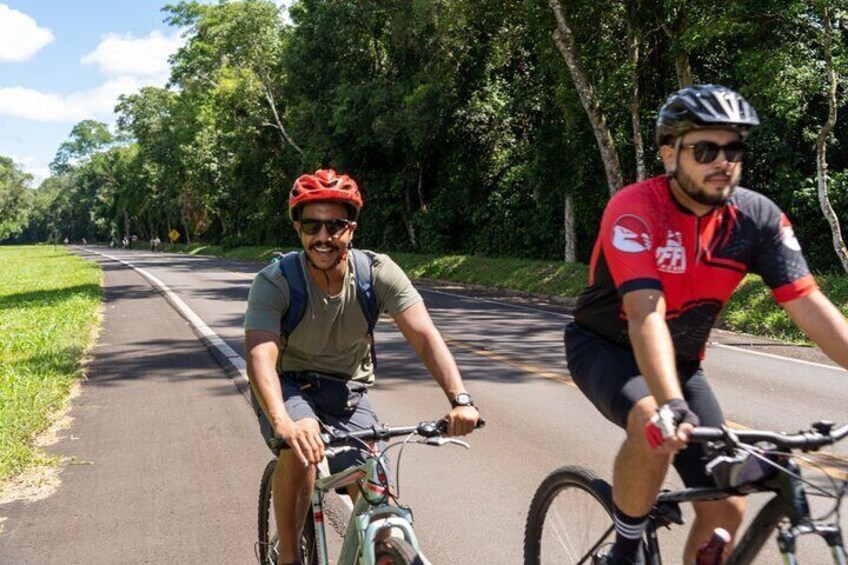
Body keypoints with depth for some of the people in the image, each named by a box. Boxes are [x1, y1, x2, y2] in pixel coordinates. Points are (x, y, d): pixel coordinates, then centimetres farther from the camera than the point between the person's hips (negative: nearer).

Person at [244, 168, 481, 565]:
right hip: (288, 387, -2)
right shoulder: (274, 282, -23)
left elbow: (424, 336, -26)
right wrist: (283, 423, -55)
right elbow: (260, 355, -37)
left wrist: (460, 400, -42)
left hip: (347, 391, 2)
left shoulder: (378, 272, -17)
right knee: (301, 444, -34)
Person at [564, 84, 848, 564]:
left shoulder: (758, 217, -13)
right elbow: (646, 313, -38)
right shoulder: (634, 210, -27)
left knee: (726, 509, -4)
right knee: (656, 430, -35)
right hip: (605, 347, -4)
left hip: (680, 360, 5)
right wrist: (671, 406, -51)